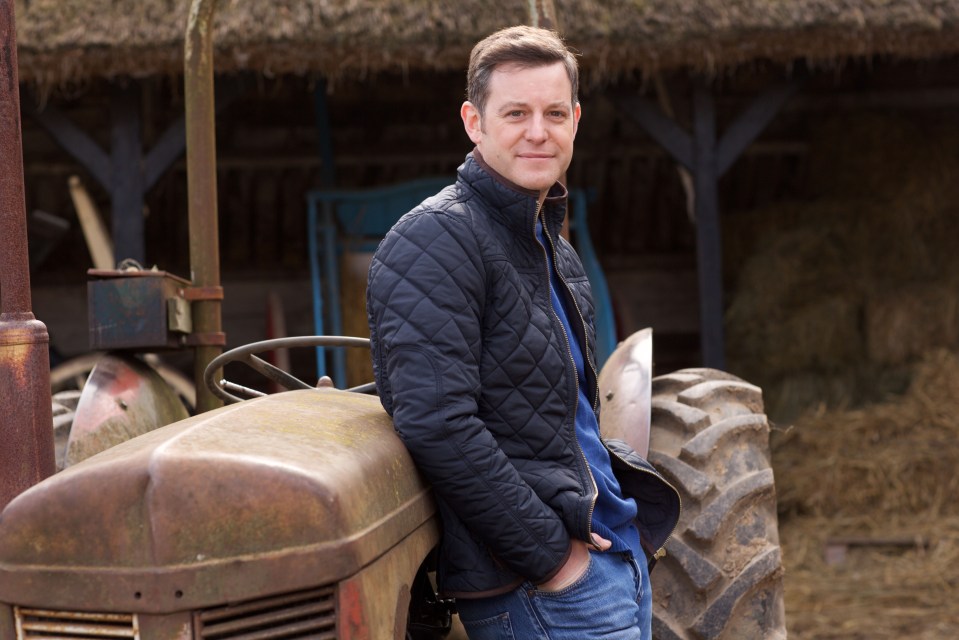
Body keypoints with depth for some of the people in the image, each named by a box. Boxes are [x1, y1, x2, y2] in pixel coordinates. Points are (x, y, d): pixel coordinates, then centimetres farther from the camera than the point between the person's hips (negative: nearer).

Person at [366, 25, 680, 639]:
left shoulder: (553, 249, 14)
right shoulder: (435, 239, -15)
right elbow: (437, 425, -24)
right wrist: (549, 553, -20)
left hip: (621, 558, 9)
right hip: (532, 589, -9)